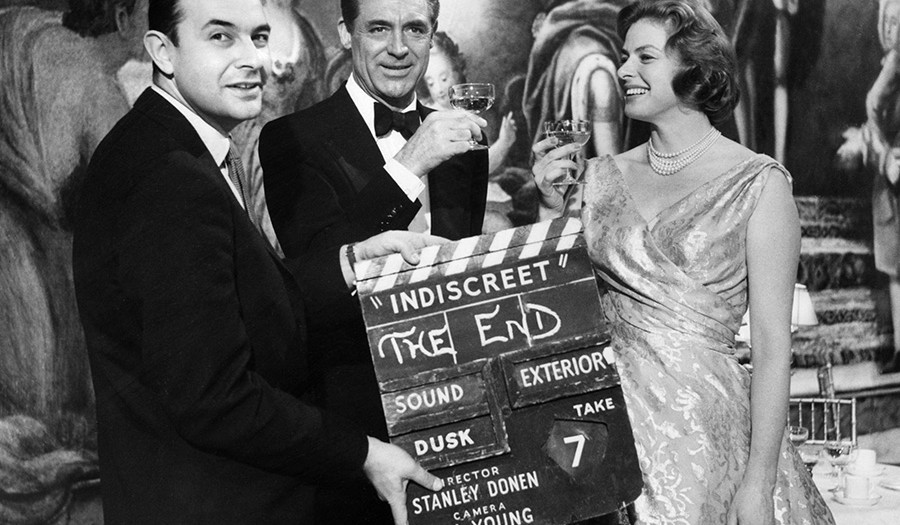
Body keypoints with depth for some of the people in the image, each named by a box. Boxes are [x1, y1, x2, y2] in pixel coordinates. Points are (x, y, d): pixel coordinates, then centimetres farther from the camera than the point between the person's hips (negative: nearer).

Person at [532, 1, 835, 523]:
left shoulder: (759, 182, -6)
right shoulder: (603, 176, 5)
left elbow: (773, 345, -9)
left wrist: (759, 481, -14)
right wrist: (553, 206, -3)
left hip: (702, 422, -4)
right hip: (606, 415, 4)